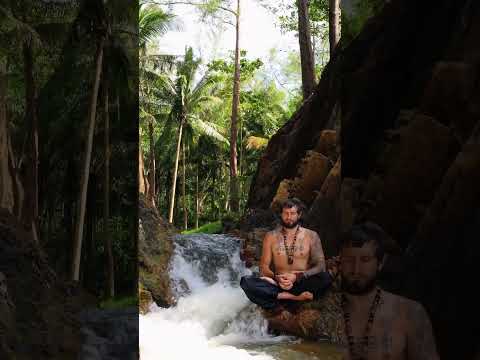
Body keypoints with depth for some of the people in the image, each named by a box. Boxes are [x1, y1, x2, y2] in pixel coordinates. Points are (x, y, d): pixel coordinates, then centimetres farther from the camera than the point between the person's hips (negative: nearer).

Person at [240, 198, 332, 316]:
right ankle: (295, 297, -30)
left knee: (326, 278, -32)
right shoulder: (271, 237, 8)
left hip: (302, 283, -1)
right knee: (246, 281, -25)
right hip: (277, 284, 1)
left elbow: (320, 266, -4)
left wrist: (297, 277, -21)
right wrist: (276, 277, -19)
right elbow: (264, 267, 5)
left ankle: (280, 305, -27)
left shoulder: (311, 236, 4)